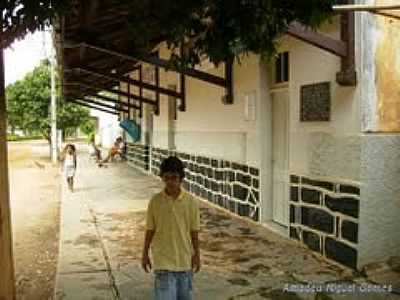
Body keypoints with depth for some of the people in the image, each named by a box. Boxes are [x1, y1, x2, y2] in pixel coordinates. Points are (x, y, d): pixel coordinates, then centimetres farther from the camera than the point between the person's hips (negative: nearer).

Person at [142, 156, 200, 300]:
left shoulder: (191, 201, -7)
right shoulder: (155, 201, -8)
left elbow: (194, 231, 1)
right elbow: (150, 230, 0)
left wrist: (196, 254, 5)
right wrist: (145, 254, 4)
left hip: (184, 258, 2)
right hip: (163, 259, -2)